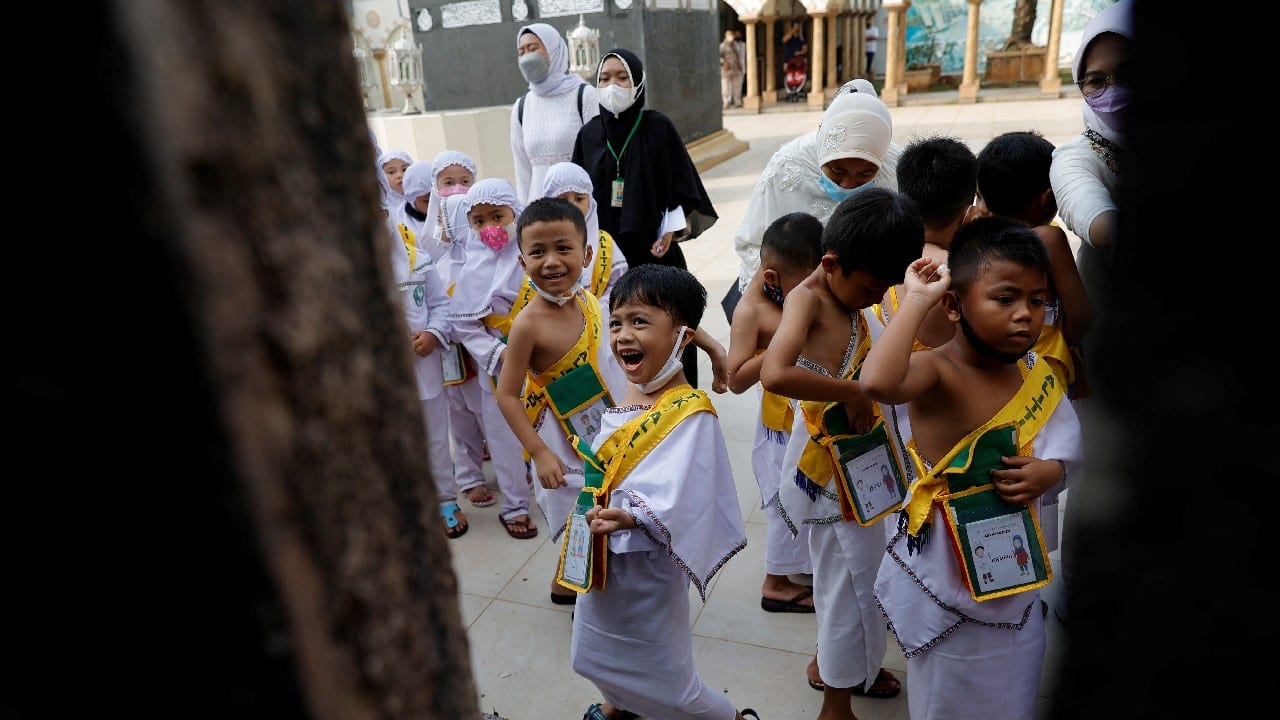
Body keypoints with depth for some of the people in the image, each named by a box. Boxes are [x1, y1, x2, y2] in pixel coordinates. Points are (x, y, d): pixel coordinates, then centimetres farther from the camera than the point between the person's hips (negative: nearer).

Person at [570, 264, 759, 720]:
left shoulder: (690, 413, -24)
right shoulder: (623, 396, -1)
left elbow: (678, 501, -30)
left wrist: (632, 518, -43)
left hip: (648, 563, -7)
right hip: (602, 557, 8)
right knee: (591, 657, 26)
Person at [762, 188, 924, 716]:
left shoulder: (848, 294, 4)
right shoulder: (808, 298, -22)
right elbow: (774, 375, -40)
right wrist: (851, 393, -30)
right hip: (831, 468, -8)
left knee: (844, 574, 24)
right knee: (852, 581, 7)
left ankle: (835, 664, 48)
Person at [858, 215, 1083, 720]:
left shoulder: (1039, 375, -3)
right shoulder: (935, 371, -26)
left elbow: (1064, 447, 9)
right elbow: (877, 382, -49)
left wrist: (1049, 471, -15)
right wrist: (916, 300, -38)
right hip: (947, 565, -6)